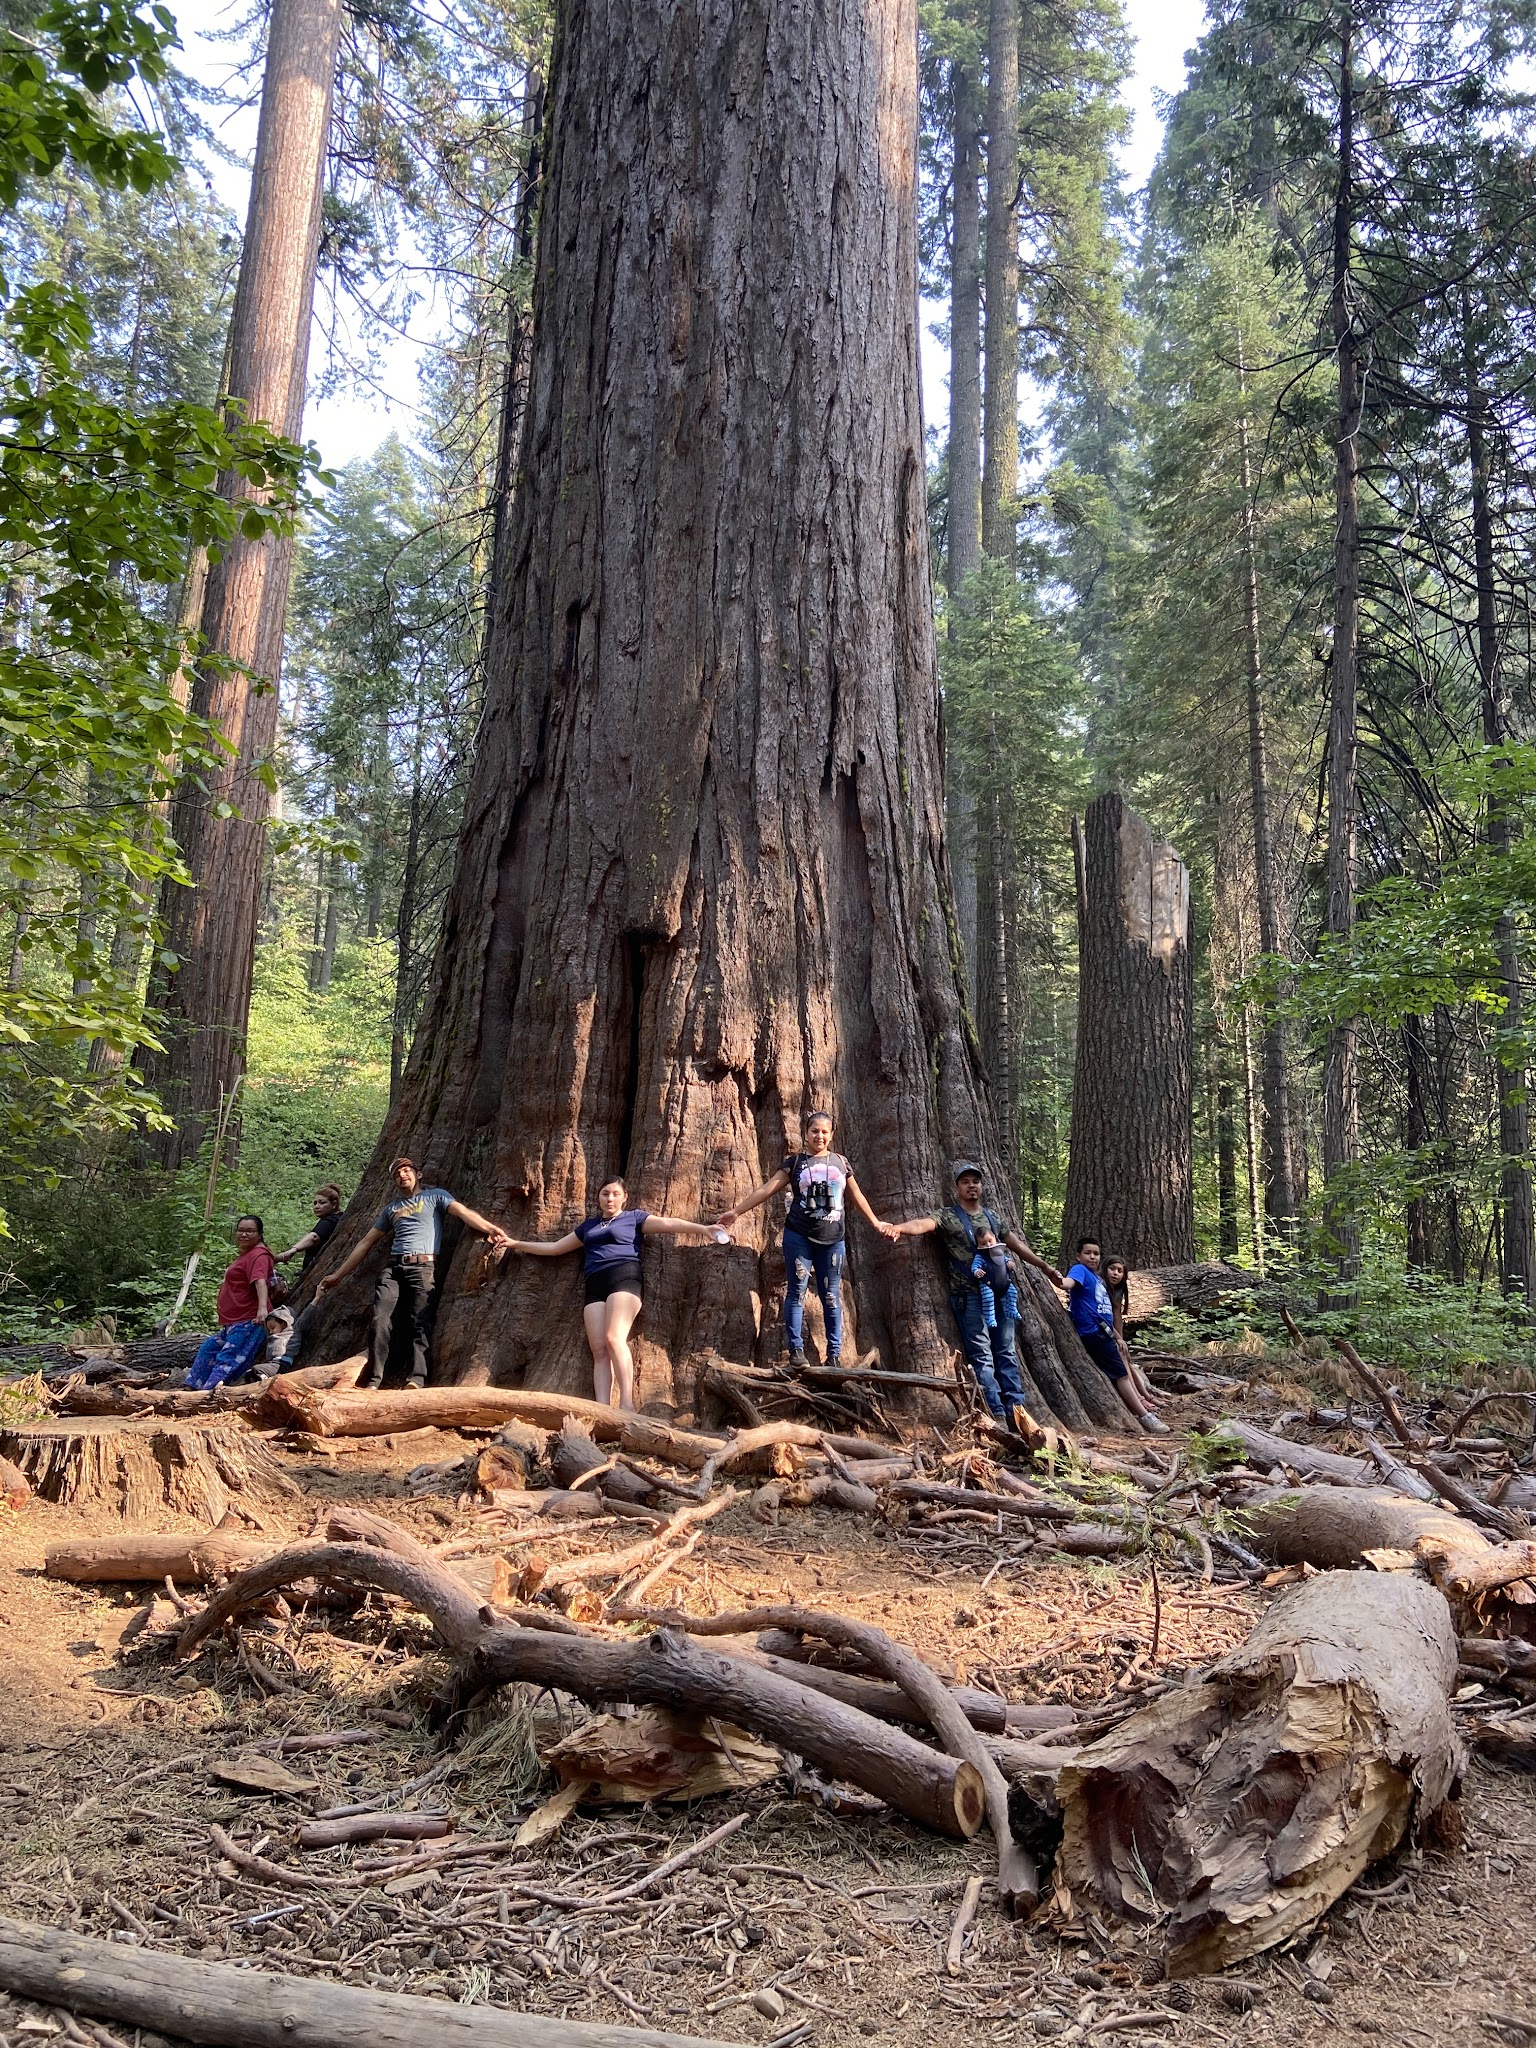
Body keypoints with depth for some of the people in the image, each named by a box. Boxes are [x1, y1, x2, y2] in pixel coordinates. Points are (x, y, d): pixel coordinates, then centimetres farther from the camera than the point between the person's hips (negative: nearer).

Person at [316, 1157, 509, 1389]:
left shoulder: (435, 1195, 14)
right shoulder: (390, 1208, 27)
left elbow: (463, 1213, -2)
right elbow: (366, 1243, 30)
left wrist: (492, 1229, -21)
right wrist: (338, 1275, 28)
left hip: (423, 1267, -4)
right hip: (392, 1268, 4)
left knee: (421, 1324, -19)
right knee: (380, 1322, -16)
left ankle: (417, 1381, -34)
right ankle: (372, 1382, -21)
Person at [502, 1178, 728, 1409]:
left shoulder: (634, 1217, 16)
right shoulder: (588, 1226, 30)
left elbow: (668, 1224, 2)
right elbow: (554, 1247, 35)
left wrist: (703, 1228, -11)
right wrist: (516, 1244, 34)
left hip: (623, 1277, -5)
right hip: (595, 1286, 5)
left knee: (614, 1338, -26)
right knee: (598, 1350, -12)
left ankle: (627, 1405, -33)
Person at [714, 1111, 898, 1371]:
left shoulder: (841, 1162, 11)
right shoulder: (795, 1161, 3)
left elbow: (856, 1197, 19)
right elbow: (766, 1189, -3)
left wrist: (876, 1223, 18)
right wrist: (737, 1211, -11)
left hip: (833, 1240, 2)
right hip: (799, 1237, -2)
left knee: (831, 1296, 5)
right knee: (797, 1292, -2)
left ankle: (834, 1354, 9)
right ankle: (796, 1350, 2)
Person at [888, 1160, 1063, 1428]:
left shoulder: (993, 1217, 16)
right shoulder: (947, 1216, -2)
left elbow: (1017, 1244, 22)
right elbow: (924, 1224, -21)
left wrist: (1045, 1267, 24)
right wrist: (899, 1227, -43)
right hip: (969, 1296, -5)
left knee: (1006, 1352, 7)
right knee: (982, 1355, -5)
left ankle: (1015, 1409, 11)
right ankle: (997, 1415, -4)